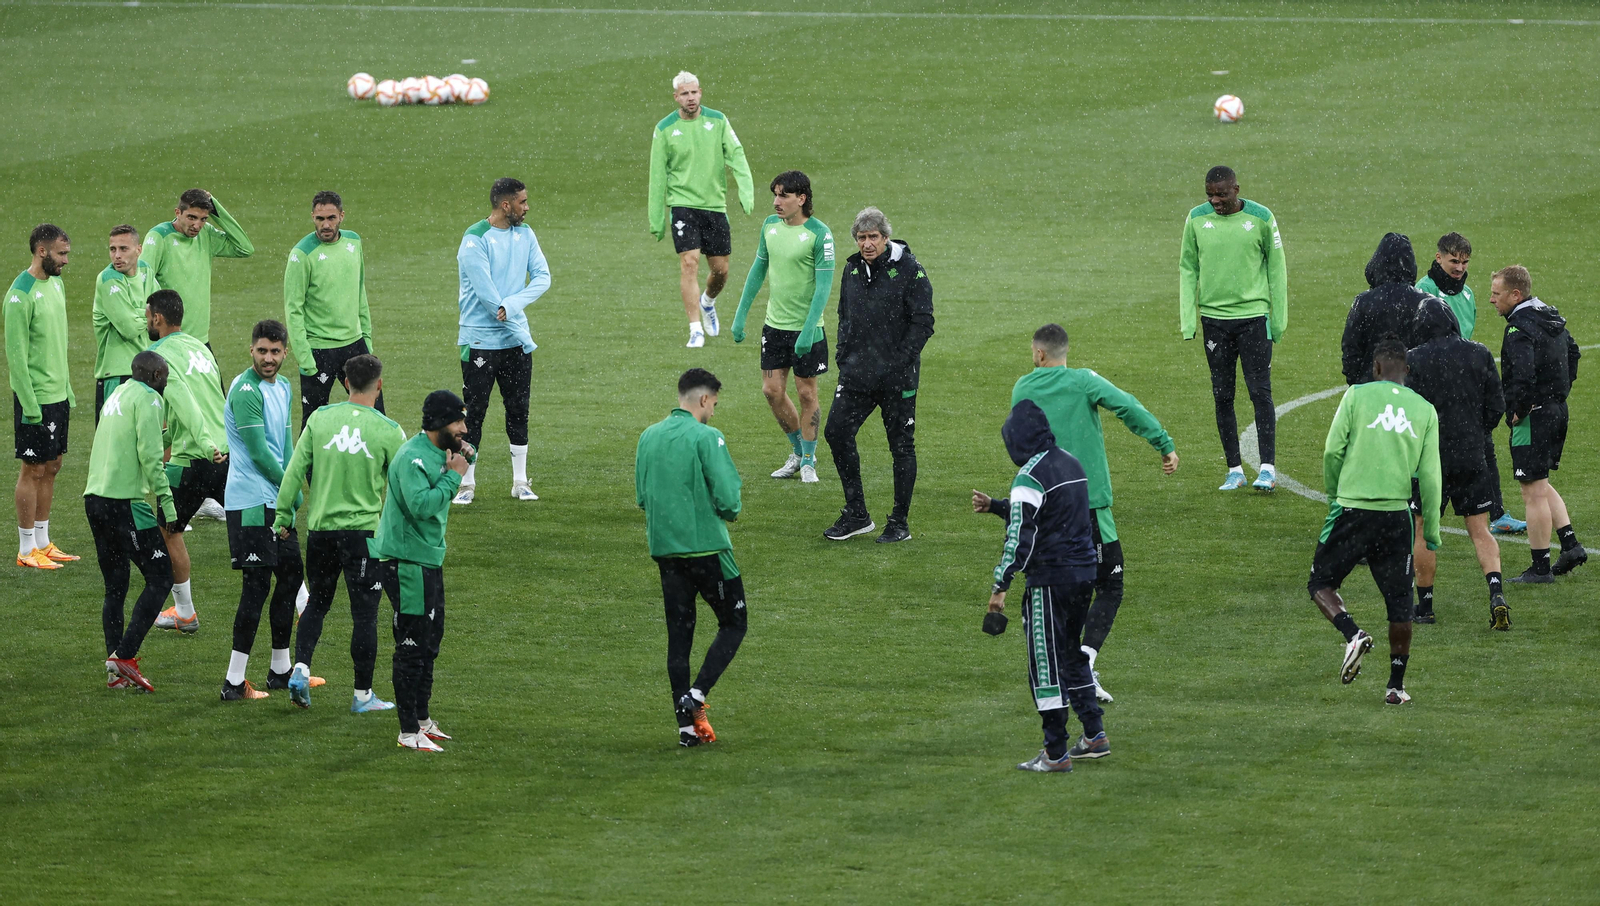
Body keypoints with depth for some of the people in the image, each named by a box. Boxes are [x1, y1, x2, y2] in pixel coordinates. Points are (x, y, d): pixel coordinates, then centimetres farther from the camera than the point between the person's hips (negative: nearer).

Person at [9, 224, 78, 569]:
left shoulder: (56, 283, 9)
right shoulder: (21, 294, -18)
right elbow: (16, 354, -18)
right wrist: (28, 403, -19)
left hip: (58, 395, 8)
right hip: (35, 398, -8)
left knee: (51, 467, 13)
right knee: (33, 470, -1)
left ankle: (43, 542, 21)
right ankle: (27, 550, 6)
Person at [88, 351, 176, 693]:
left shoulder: (117, 396, 20)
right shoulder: (148, 399, -4)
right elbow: (149, 454, -14)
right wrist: (165, 499, -14)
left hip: (94, 498, 9)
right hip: (124, 500, -9)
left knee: (115, 586, 12)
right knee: (160, 578, -4)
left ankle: (115, 671, 8)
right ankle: (123, 656, -12)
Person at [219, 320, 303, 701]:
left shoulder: (283, 388, 14)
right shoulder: (246, 391, -15)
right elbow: (259, 453, -17)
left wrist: (290, 501, 3)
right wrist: (294, 494, -7)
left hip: (277, 503, 9)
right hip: (251, 503, -9)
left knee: (291, 576, 15)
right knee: (256, 585, -10)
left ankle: (281, 670, 28)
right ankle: (234, 682, -9)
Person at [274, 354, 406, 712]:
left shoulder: (319, 419, 0)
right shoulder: (388, 431, -6)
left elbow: (294, 470, 0)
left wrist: (283, 516, 8)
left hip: (321, 528, 3)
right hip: (365, 530, -3)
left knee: (317, 603, 19)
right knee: (364, 614, 4)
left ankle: (301, 669, 2)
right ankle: (363, 694, 8)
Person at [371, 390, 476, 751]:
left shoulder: (439, 452, 10)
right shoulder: (413, 457, -20)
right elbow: (421, 504, -31)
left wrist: (466, 456, 8)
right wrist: (453, 475, -23)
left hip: (429, 559, 11)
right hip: (405, 562, -11)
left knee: (430, 641, 19)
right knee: (413, 646, -9)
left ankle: (422, 719, 31)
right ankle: (409, 731, -6)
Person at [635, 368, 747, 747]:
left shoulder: (648, 437, 8)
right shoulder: (706, 438, -12)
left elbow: (642, 497, 14)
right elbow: (727, 498, -16)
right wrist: (730, 512, 5)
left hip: (664, 547, 6)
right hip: (706, 544, -6)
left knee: (679, 633, 9)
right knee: (733, 622, 9)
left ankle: (688, 725, 7)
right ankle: (696, 696, -8)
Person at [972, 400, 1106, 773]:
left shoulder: (1030, 476, -14)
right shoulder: (1071, 463, 13)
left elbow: (1019, 538, -18)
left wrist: (1000, 585, -15)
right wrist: (994, 505, 31)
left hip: (1050, 579, -9)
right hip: (1085, 573, 9)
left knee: (1045, 664, -2)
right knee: (1071, 654, 21)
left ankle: (1056, 753, -1)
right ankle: (1094, 735, 21)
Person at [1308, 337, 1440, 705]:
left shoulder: (1358, 395, -2)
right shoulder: (1424, 410, 5)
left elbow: (1332, 451, -4)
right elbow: (1430, 475, 4)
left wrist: (1334, 495, 14)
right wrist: (1431, 529, 12)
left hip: (1351, 509, -2)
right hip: (1397, 514, 2)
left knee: (1320, 583, 13)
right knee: (1399, 602, 11)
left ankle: (1353, 633, -13)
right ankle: (1396, 685, 12)